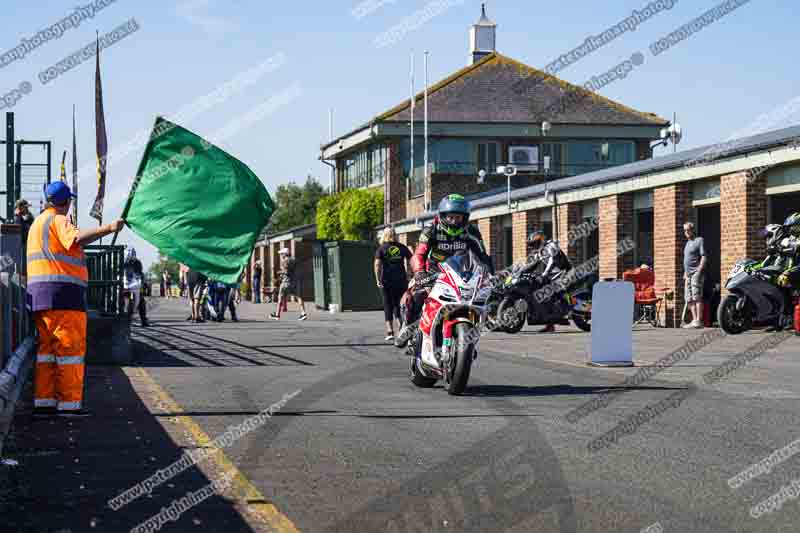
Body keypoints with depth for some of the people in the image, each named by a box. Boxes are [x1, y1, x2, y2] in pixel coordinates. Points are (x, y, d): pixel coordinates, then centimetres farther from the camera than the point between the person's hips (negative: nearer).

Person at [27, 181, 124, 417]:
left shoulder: (37, 223, 23)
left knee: (47, 347, 11)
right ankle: (70, 403, -8)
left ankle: (43, 402, 10)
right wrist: (109, 228, -33)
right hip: (63, 292, -9)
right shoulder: (58, 220, -7)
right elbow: (78, 238, -27)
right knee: (70, 347, -6)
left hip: (40, 293, 9)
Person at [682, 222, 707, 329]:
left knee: (697, 297, -14)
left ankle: (699, 321, -19)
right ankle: (694, 320, 9)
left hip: (696, 273, -9)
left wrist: (699, 271, -19)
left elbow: (703, 257, -11)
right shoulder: (688, 243, 23)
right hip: (688, 274, 9)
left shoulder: (699, 240, -2)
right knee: (689, 298, 7)